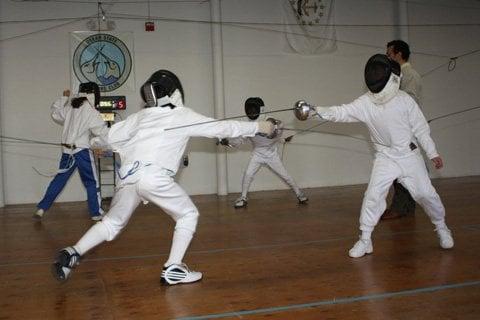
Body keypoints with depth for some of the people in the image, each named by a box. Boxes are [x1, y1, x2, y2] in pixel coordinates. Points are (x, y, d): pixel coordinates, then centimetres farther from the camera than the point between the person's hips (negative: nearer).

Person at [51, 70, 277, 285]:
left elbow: (110, 137, 20)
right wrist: (258, 127, 20)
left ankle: (71, 254, 7)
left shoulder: (141, 116, 21)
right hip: (154, 177, -5)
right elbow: (221, 128, 12)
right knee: (188, 215, 15)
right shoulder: (183, 115, 10)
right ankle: (172, 269, 8)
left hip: (127, 176, 5)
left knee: (112, 224, 24)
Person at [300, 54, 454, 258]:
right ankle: (365, 240, 0)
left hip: (409, 155, 0)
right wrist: (316, 111, -37)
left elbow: (420, 128, -3)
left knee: (426, 194, 3)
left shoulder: (405, 100, -13)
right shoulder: (365, 103, -12)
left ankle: (441, 228, 31)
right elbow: (340, 113, -22)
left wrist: (432, 153, 1)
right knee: (373, 196, -12)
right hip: (385, 158, 1)